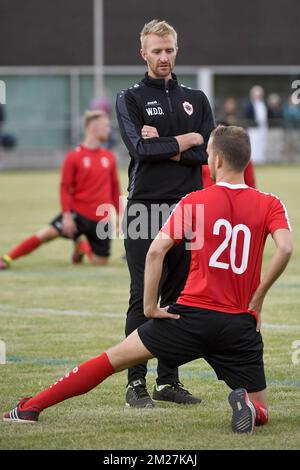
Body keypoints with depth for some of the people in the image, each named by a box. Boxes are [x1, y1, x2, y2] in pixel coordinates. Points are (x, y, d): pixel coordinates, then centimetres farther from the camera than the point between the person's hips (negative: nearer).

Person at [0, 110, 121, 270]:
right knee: (46, 233, -20)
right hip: (78, 212, -3)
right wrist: (66, 215, -16)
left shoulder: (109, 158, 6)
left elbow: (115, 188, 14)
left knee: (100, 262, 2)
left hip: (102, 220, 4)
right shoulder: (74, 157, -6)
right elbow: (65, 188, -6)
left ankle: (82, 246, 34)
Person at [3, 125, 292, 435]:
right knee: (261, 413, 13)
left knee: (115, 358, 12)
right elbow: (285, 248, -15)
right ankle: (247, 405, -24)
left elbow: (156, 251, -8)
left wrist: (150, 306, 0)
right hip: (241, 325, 0)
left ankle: (32, 407, 12)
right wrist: (256, 300, -3)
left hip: (193, 314, 0)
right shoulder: (269, 204, 2)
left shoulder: (194, 201, 1)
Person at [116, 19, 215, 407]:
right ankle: (136, 383, -3)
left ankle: (168, 381, 13)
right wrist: (187, 140, -4)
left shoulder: (196, 100, 15)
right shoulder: (130, 99, 4)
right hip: (145, 209, -4)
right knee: (143, 299, -5)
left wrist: (164, 148, -9)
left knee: (178, 298, 6)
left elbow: (209, 153, 1)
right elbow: (140, 148, -13)